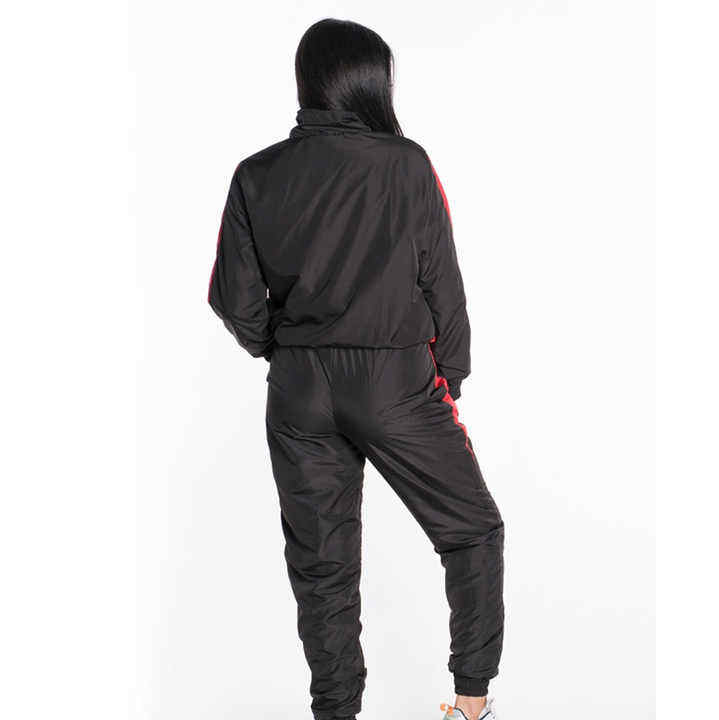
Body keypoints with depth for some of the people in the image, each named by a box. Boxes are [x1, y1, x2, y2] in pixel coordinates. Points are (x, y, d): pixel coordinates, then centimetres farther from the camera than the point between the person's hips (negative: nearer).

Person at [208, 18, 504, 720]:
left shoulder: (256, 176, -1)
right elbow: (442, 283, -4)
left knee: (321, 563, 12)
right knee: (473, 531, 15)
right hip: (394, 380, -2)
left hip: (298, 393, 3)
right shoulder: (405, 164, -8)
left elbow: (236, 300, 0)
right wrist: (451, 372, 9)